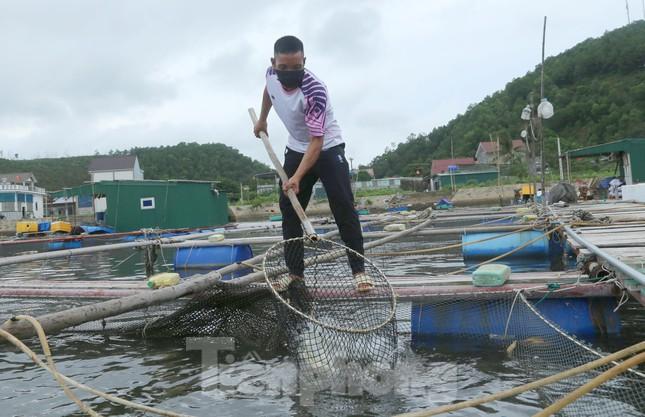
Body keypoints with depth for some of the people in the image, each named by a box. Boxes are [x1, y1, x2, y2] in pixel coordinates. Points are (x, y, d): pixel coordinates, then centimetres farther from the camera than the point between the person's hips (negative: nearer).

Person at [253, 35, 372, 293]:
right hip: (296, 149, 6)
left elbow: (317, 141, -35)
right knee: (289, 209, 2)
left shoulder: (315, 90, -33)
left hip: (327, 148, -6)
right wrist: (262, 119, 26)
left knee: (343, 207, -14)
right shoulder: (271, 75, -13)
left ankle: (359, 270, -7)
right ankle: (295, 272, 9)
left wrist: (297, 177, -43)